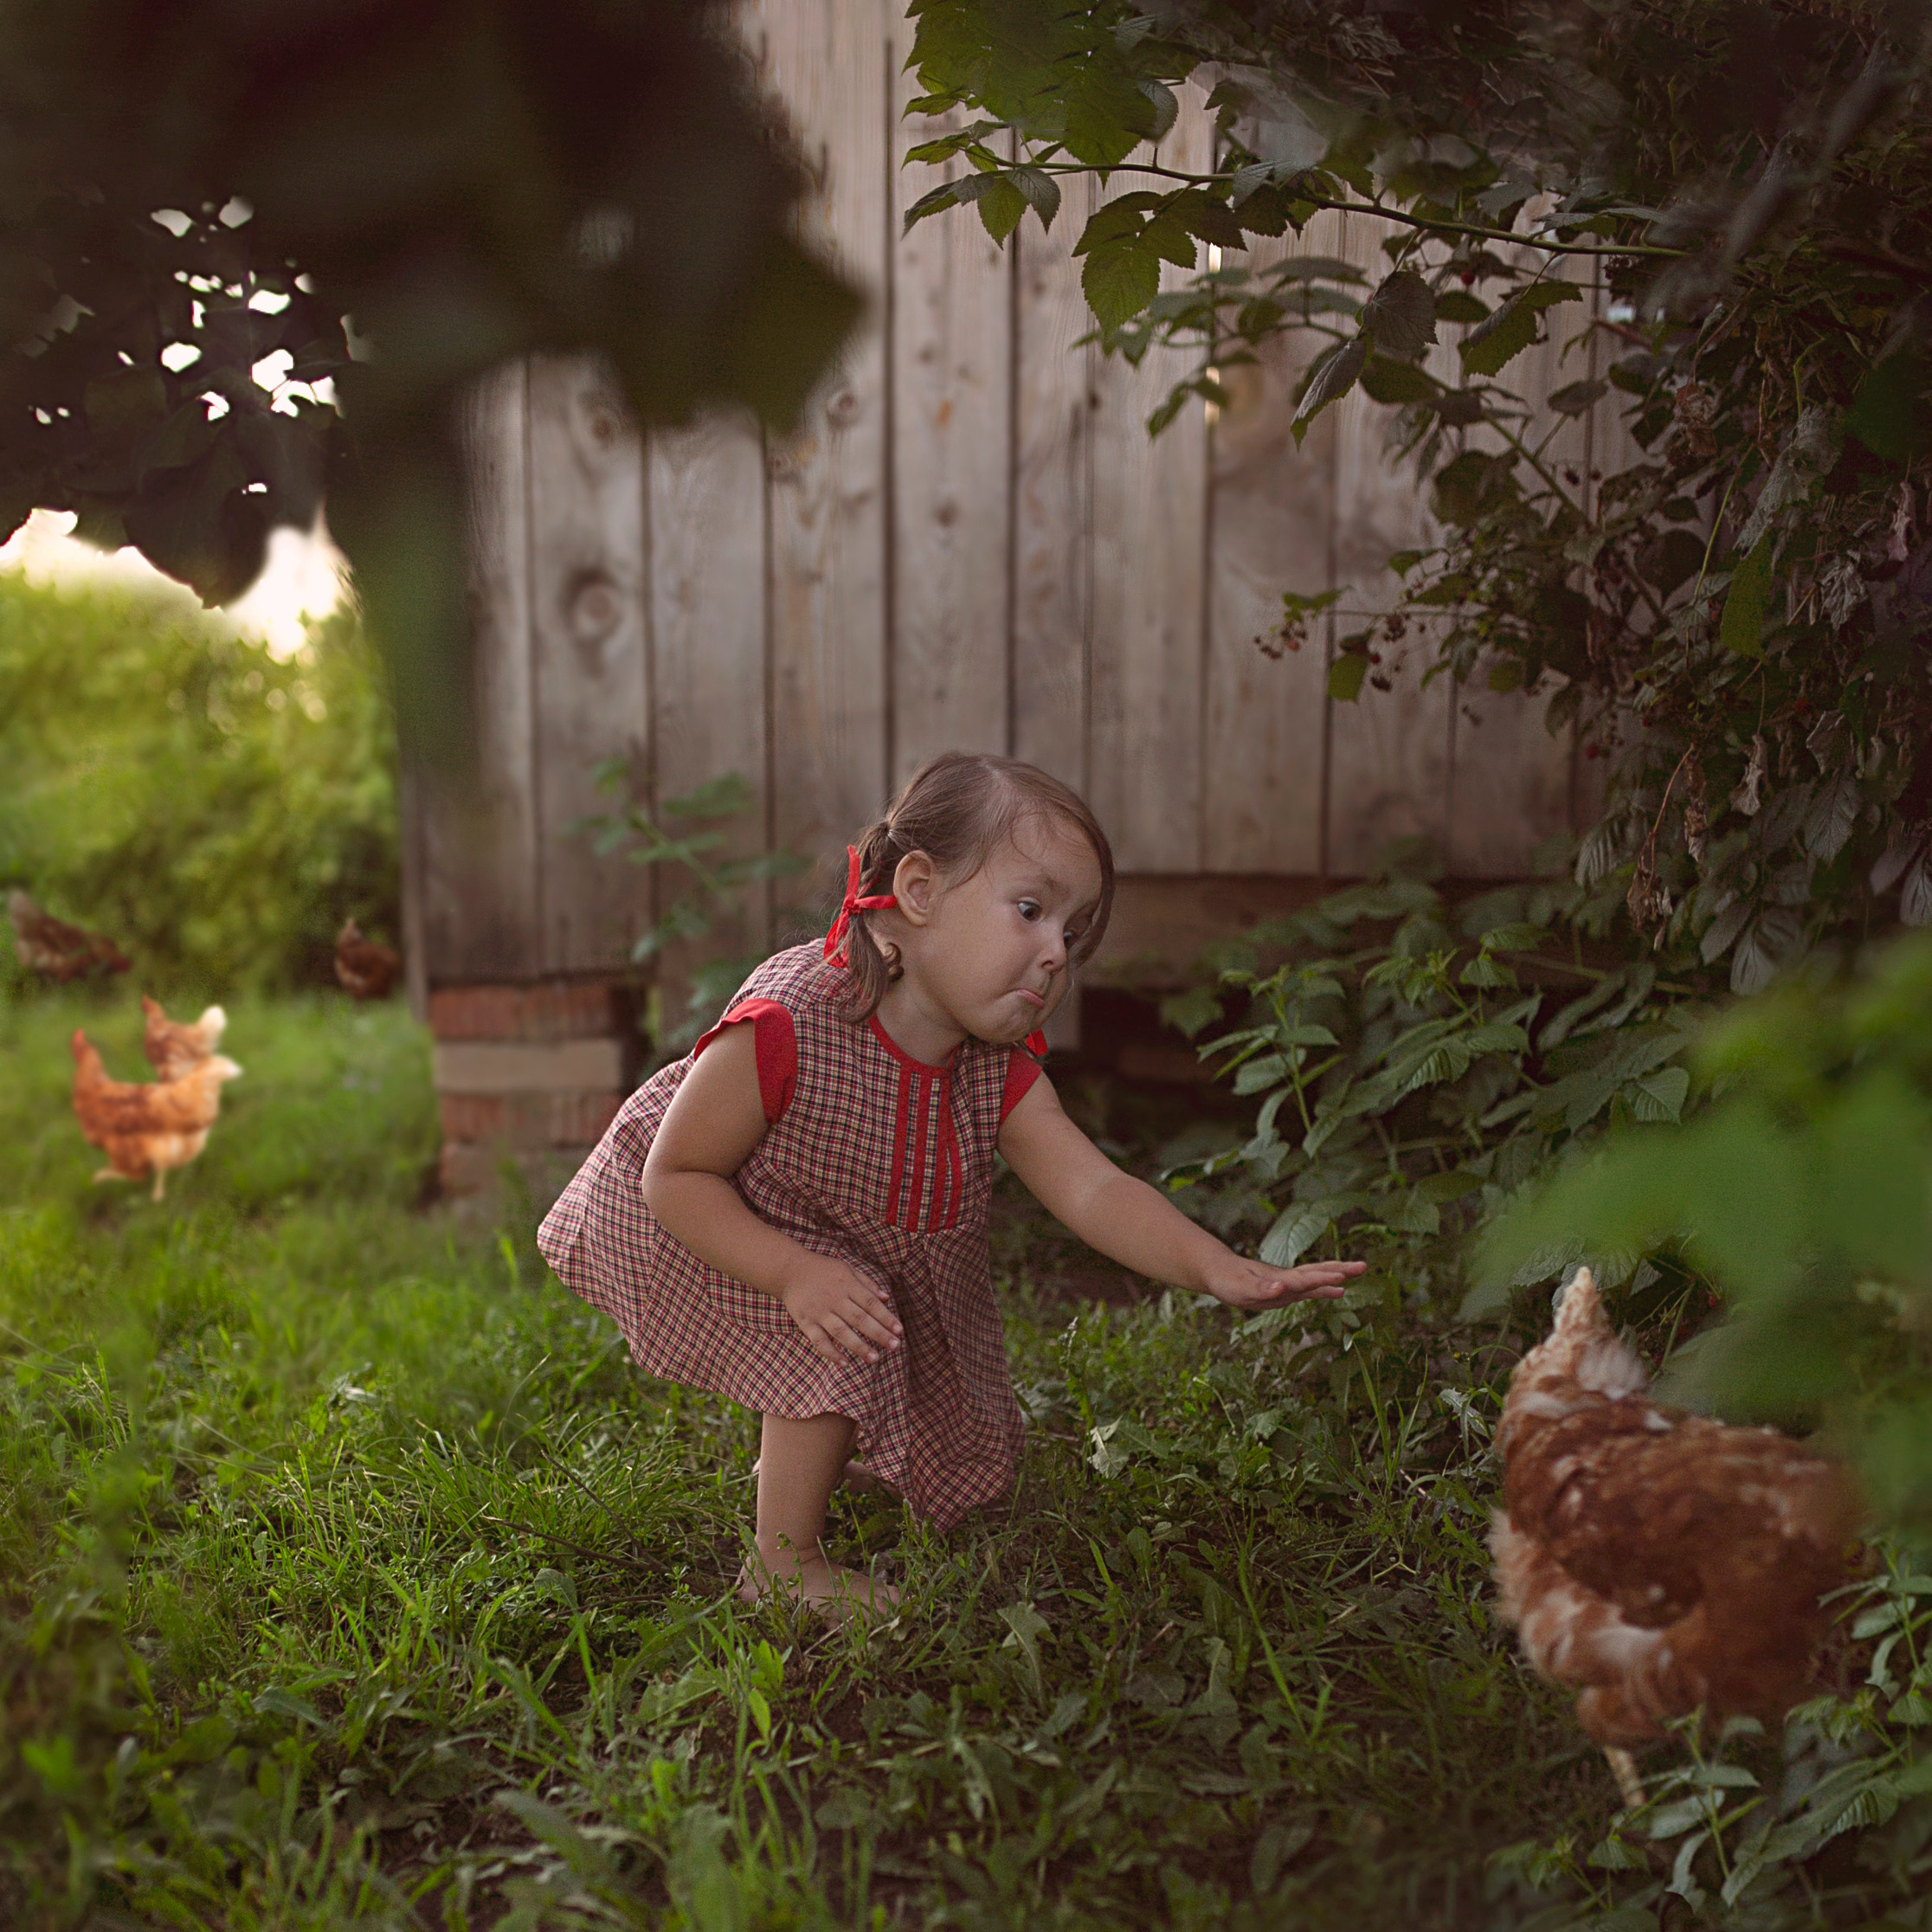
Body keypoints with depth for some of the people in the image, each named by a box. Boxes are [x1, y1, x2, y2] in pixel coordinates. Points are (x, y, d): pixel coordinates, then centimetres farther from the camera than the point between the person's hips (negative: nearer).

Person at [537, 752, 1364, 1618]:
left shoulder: (1001, 1071, -21)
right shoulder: (784, 1029, -40)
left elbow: (1093, 1189, -29)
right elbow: (675, 1177, -31)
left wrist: (1222, 1270, -44)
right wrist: (796, 1276, -42)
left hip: (863, 1245, 6)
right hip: (687, 1229, -6)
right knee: (839, 1338, -30)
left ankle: (797, 1455, 47)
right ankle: (782, 1563, -6)